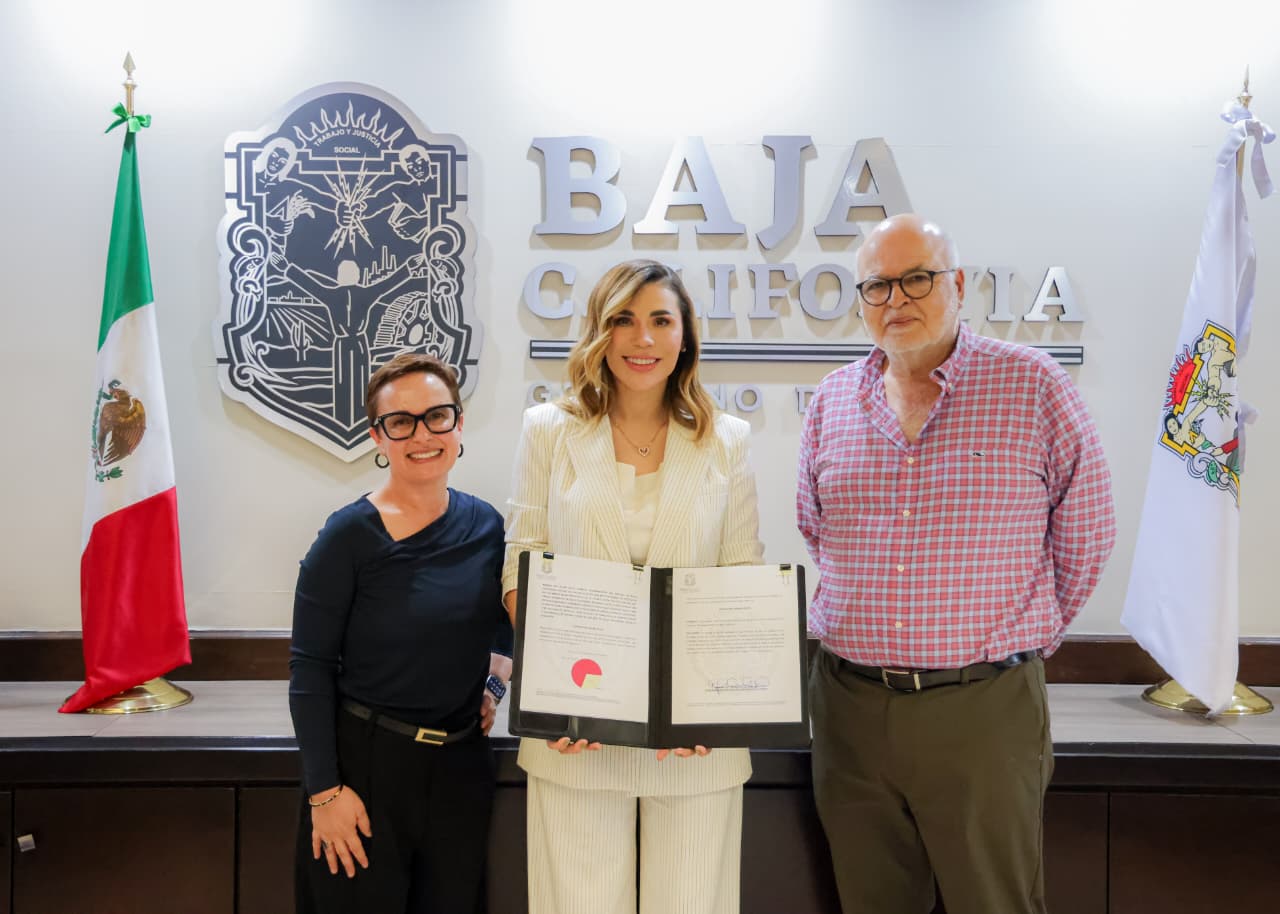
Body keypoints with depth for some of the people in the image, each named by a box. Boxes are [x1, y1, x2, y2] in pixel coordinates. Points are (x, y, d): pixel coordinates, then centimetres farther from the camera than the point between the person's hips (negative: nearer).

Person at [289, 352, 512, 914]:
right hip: (364, 763, -4)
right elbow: (310, 667, -11)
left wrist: (496, 682, 2)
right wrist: (323, 791, -13)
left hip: (462, 763, 5)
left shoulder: (486, 526, 1)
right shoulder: (351, 534, -13)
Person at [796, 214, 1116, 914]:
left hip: (985, 708, -3)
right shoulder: (833, 400, 7)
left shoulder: (1032, 385, -4)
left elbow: (1085, 537, 3)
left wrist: (1022, 641, 10)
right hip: (850, 705, 4)